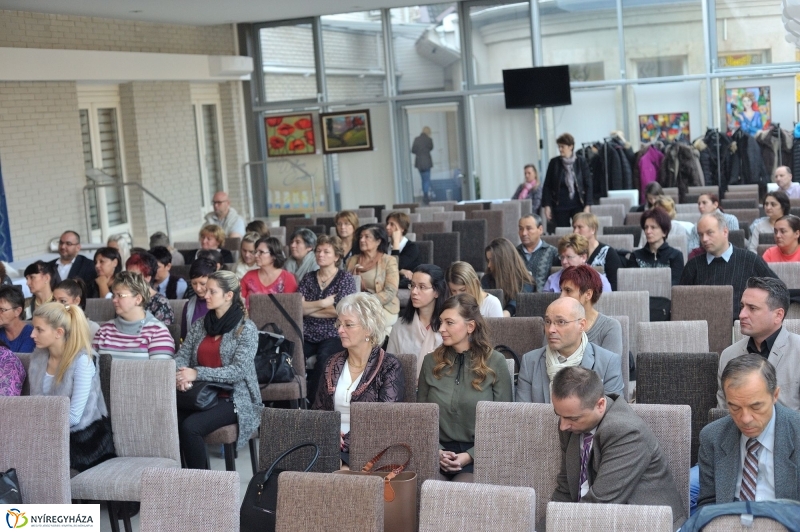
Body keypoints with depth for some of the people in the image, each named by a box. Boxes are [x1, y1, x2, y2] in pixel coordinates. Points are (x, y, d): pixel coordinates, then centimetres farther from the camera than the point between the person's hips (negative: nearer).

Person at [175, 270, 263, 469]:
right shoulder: (199, 325, 14)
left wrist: (197, 374, -25)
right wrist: (180, 375, -18)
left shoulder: (246, 329, -4)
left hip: (233, 399, -5)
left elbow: (239, 370, -15)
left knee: (190, 427, -30)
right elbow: (181, 356, 7)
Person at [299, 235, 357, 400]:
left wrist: (308, 309, 0)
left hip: (333, 335, -3)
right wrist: (323, 303, -4)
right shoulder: (308, 278, 18)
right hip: (307, 336, 3)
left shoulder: (345, 279, 7)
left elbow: (339, 311, -7)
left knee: (324, 357, -35)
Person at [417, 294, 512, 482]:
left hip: (479, 454, -2)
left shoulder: (495, 363, 1)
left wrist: (470, 455, -11)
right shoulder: (431, 362, 9)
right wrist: (436, 451, -6)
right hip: (438, 453, 2)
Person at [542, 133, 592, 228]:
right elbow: (547, 186, 5)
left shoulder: (580, 162, 1)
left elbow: (588, 185, 2)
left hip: (578, 205, -1)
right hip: (560, 205, 1)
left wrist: (587, 206, -5)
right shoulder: (554, 162, 2)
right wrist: (547, 206, -1)